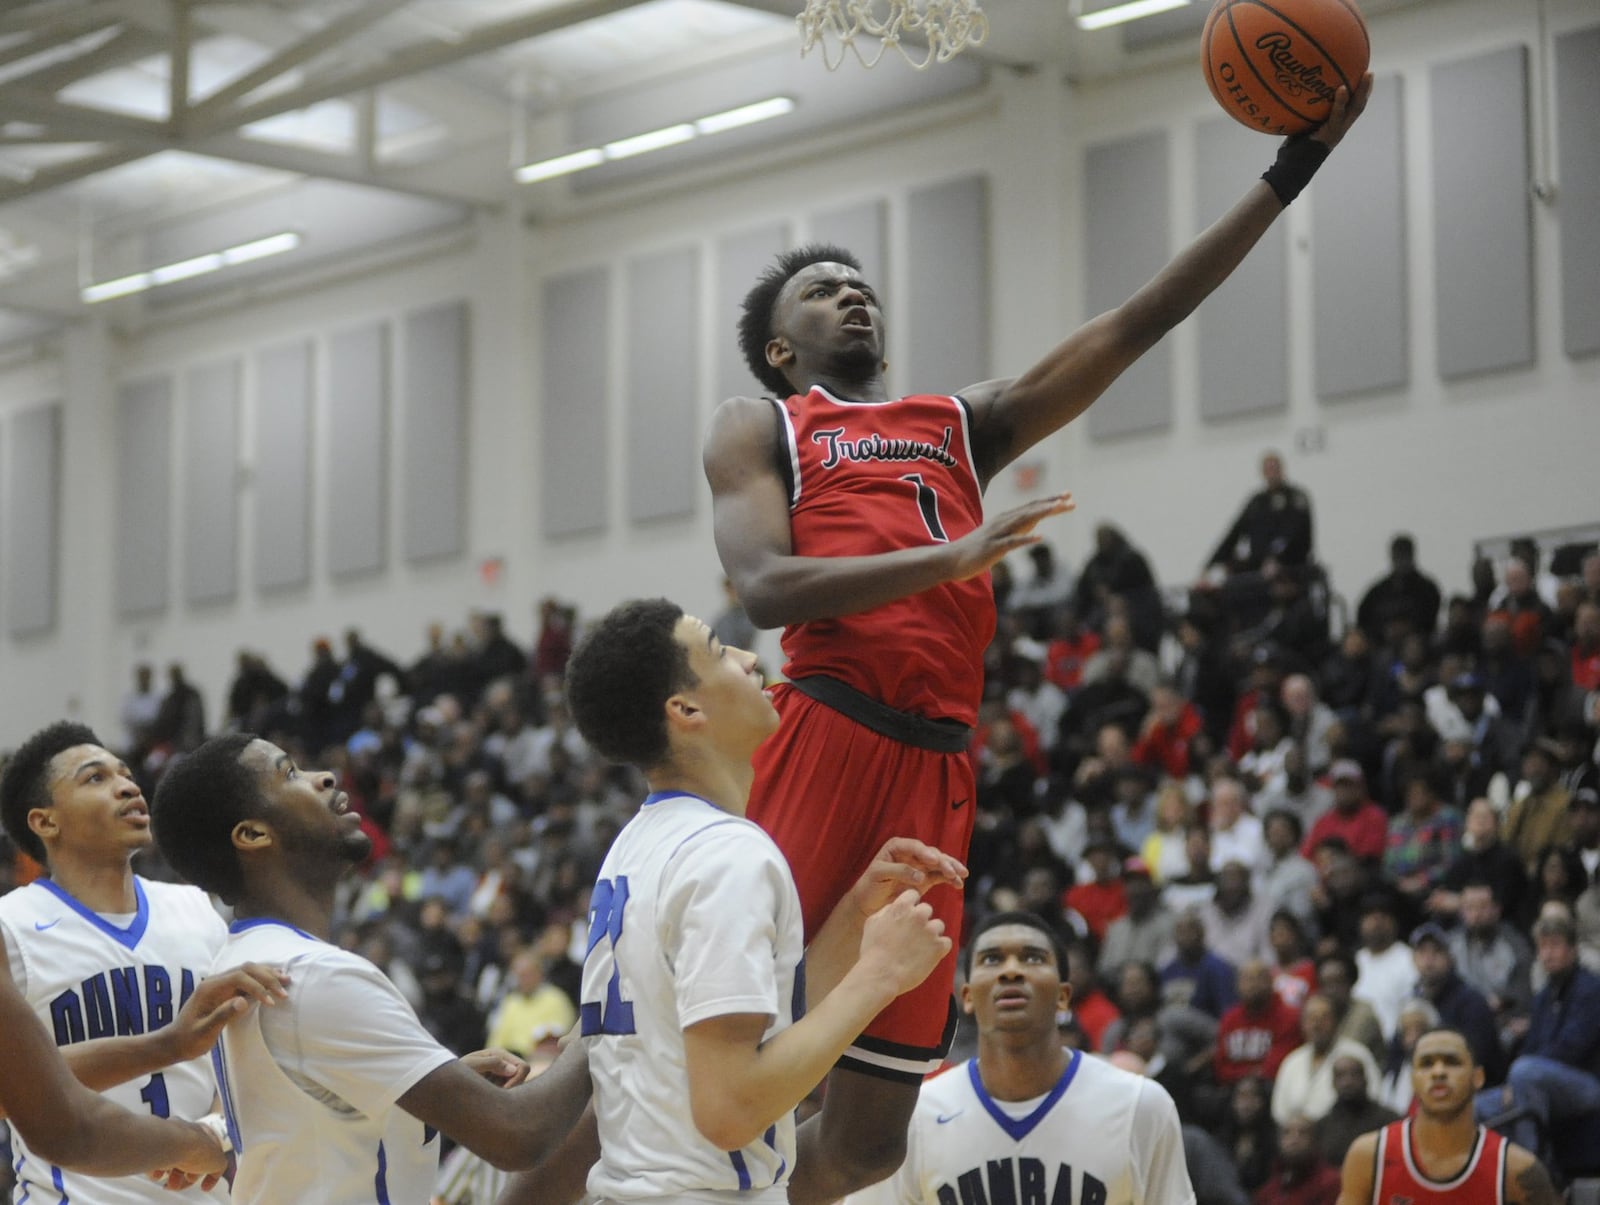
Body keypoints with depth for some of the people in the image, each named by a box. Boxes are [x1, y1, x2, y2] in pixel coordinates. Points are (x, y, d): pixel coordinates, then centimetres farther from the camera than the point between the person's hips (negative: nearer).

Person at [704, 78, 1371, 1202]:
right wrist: (955, 554, -16)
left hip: (935, 766, 5)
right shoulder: (760, 427, 13)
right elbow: (765, 586, -5)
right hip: (821, 733, -5)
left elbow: (1141, 320, 22)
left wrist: (1297, 163, 16)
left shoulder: (967, 424, 27)